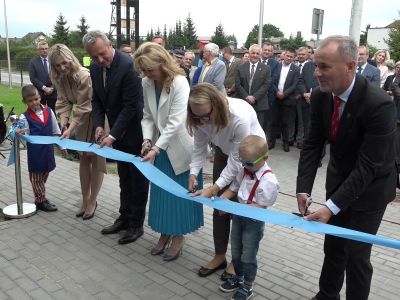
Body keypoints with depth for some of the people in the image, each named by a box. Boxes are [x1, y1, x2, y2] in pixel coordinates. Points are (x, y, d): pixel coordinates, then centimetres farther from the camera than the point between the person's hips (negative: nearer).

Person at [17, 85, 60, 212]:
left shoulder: (49, 111, 0)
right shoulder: (25, 117, -10)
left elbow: (56, 131, 8)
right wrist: (20, 134, -32)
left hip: (48, 150, 4)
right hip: (35, 152, -4)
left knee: (44, 174, 17)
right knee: (36, 176, 8)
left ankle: (39, 198, 33)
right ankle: (41, 201, 21)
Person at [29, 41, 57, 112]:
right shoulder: (33, 62, 2)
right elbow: (33, 78, -4)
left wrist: (52, 88, -8)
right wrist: (44, 88, -13)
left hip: (53, 92, 2)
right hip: (39, 93, -1)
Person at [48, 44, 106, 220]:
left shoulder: (85, 76, -29)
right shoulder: (60, 78, -5)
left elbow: (84, 108, -28)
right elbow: (63, 101, -5)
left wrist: (70, 130, -29)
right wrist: (63, 124, -19)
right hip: (81, 122, 7)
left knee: (96, 160, 2)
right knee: (83, 159, 13)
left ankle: (92, 201, 15)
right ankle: (85, 199, 25)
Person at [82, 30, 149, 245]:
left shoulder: (128, 65, -24)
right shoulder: (95, 68, -1)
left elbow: (130, 105, -24)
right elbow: (97, 100, 8)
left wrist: (113, 135, -23)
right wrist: (99, 125, -7)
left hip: (134, 131, -7)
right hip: (117, 131, 7)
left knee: (137, 179, 6)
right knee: (124, 177, 18)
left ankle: (136, 224, 17)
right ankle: (124, 217, 31)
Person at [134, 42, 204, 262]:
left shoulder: (179, 83, -21)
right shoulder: (146, 83, -3)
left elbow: (175, 122, -25)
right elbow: (148, 116, 3)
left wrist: (156, 148, -28)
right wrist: (147, 140, -13)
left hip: (179, 148, -5)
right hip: (160, 147, 6)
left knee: (180, 193, 5)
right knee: (161, 192, 12)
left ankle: (178, 236, 22)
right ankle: (165, 232, 29)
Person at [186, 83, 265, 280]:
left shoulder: (240, 117, -41)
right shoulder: (200, 117, -24)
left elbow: (237, 160, -33)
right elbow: (200, 147, -11)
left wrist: (214, 188, -37)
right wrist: (193, 173, -26)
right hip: (224, 152, 5)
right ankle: (219, 256, 23)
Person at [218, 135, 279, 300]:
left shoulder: (268, 181, -26)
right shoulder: (243, 170, -6)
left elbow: (258, 207, -25)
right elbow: (233, 188, 6)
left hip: (254, 221, -7)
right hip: (238, 216, 7)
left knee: (248, 256, 9)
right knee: (235, 251, 22)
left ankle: (247, 286, 31)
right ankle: (239, 277, 45)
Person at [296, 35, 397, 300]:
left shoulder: (379, 104, -31)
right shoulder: (321, 96, -12)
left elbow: (368, 166, -30)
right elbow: (313, 144, -6)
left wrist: (332, 206, -33)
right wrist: (303, 188, -16)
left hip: (370, 186, -5)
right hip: (339, 178, 6)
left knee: (356, 254, 1)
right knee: (333, 246, 18)